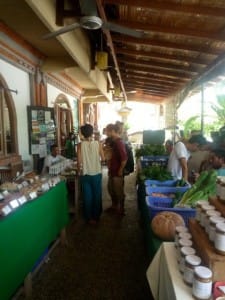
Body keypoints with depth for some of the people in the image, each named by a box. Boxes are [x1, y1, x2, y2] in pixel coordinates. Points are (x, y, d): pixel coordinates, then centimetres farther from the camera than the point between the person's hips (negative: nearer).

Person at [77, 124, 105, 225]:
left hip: (85, 174, 0)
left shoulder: (80, 145, -10)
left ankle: (89, 218, 22)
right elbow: (103, 159, -5)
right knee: (97, 195, 15)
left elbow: (79, 161, -11)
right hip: (96, 174, 1)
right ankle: (96, 216, 28)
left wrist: (79, 171, 5)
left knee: (87, 196, 12)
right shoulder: (98, 144, -8)